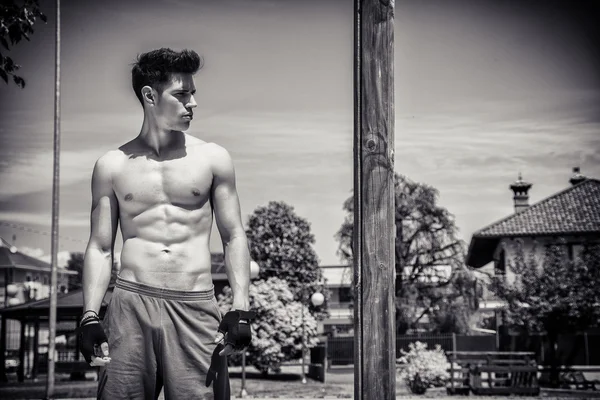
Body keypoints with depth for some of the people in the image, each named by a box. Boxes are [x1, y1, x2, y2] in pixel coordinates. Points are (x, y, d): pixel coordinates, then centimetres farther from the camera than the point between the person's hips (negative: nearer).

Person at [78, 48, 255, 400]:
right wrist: (90, 315, 0)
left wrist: (241, 309, -2)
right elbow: (100, 248, 10)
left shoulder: (213, 159, 8)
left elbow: (233, 236, 8)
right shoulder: (113, 166, 9)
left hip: (196, 306, 0)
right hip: (132, 303, 0)